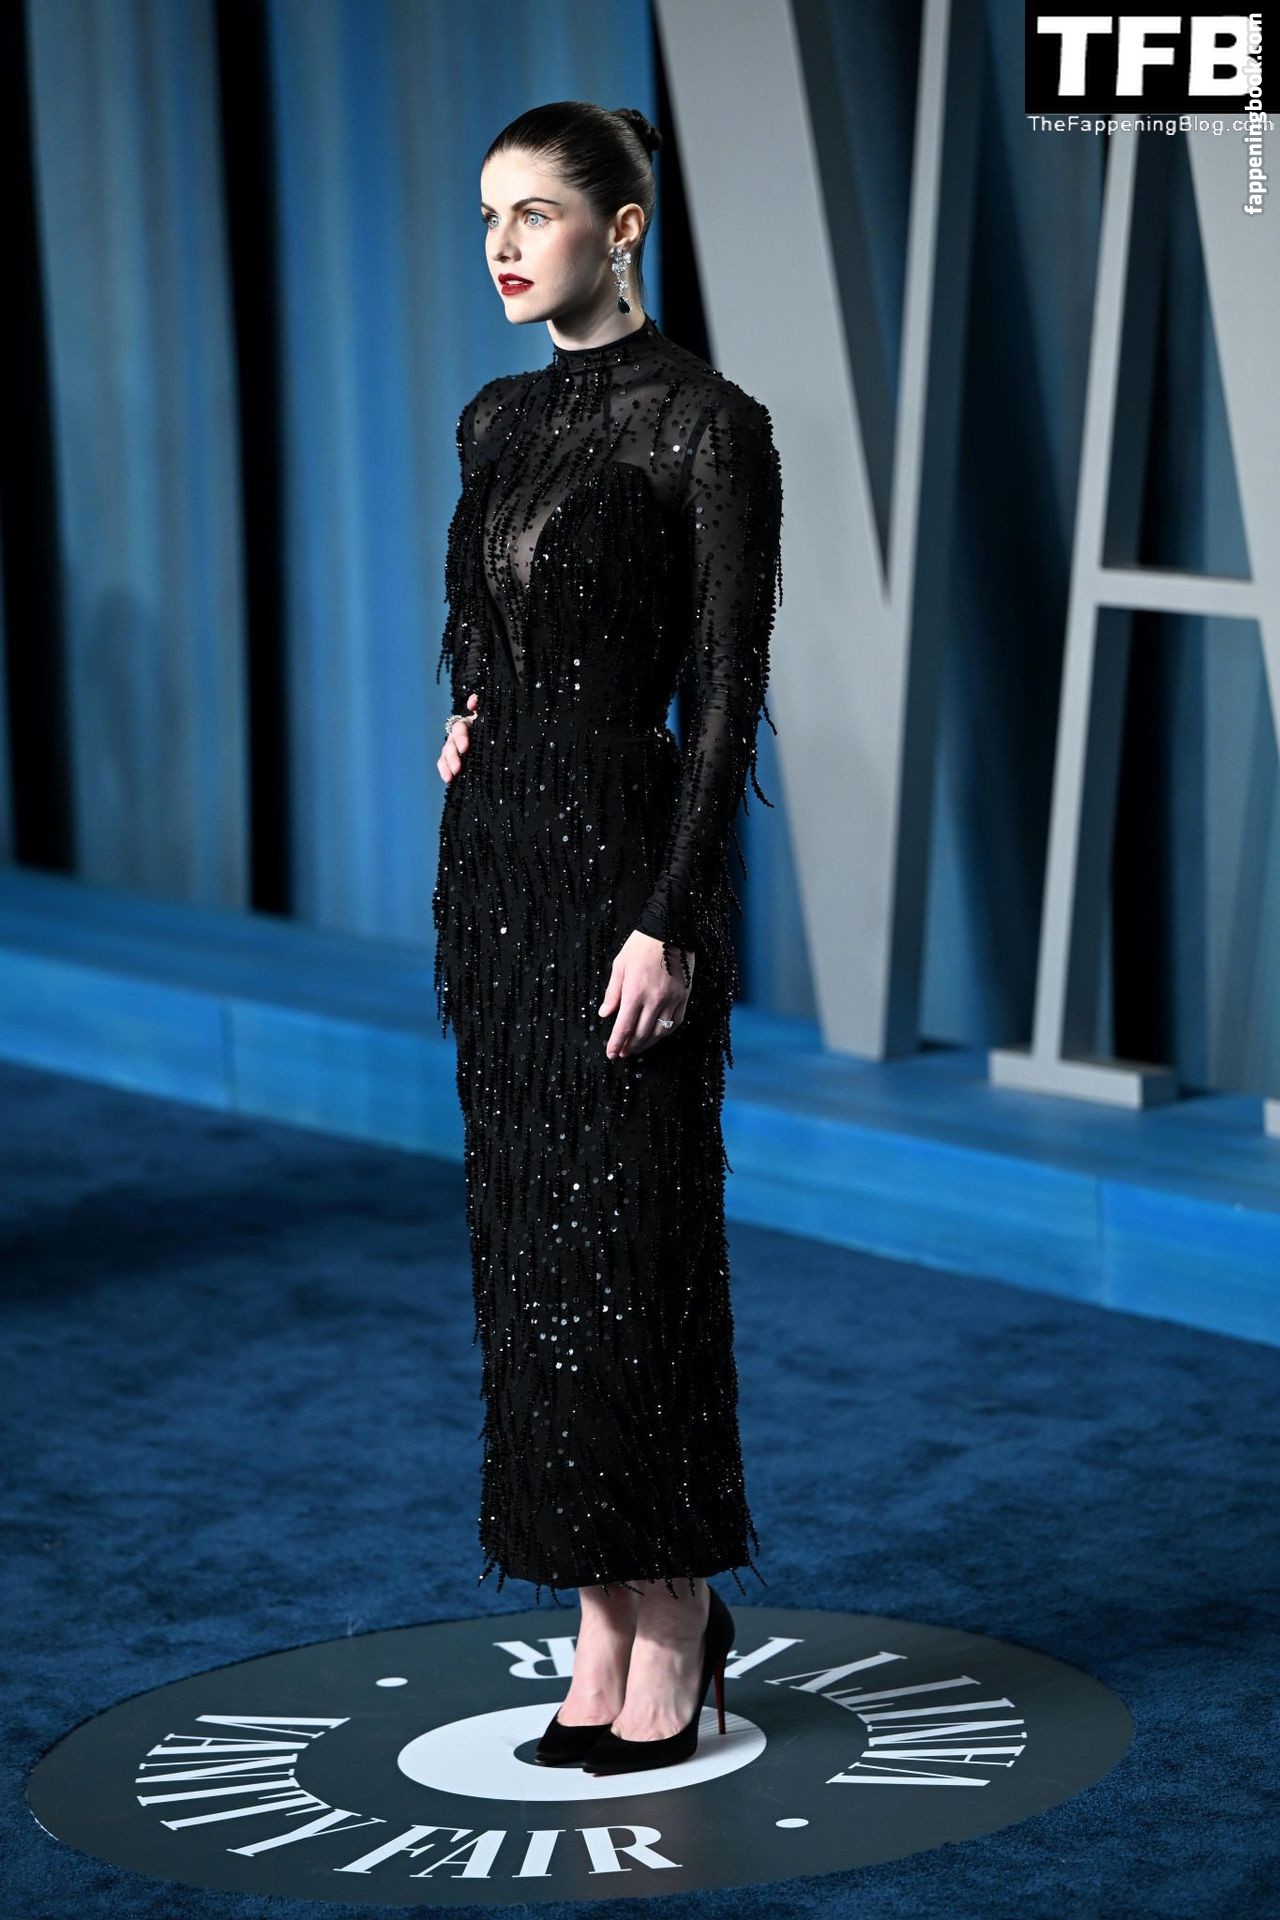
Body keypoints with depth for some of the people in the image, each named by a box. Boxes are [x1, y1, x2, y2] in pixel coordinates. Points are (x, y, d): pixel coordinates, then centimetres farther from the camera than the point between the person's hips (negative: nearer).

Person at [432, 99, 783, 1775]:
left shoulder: (707, 423, -10)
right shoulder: (495, 421, 12)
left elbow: (729, 693, -14)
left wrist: (673, 921, -18)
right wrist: (467, 741, 8)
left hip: (620, 852, -8)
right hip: (493, 856, 8)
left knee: (629, 1246, -3)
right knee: (528, 1246, 9)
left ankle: (672, 1630, 10)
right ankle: (604, 1628, 18)